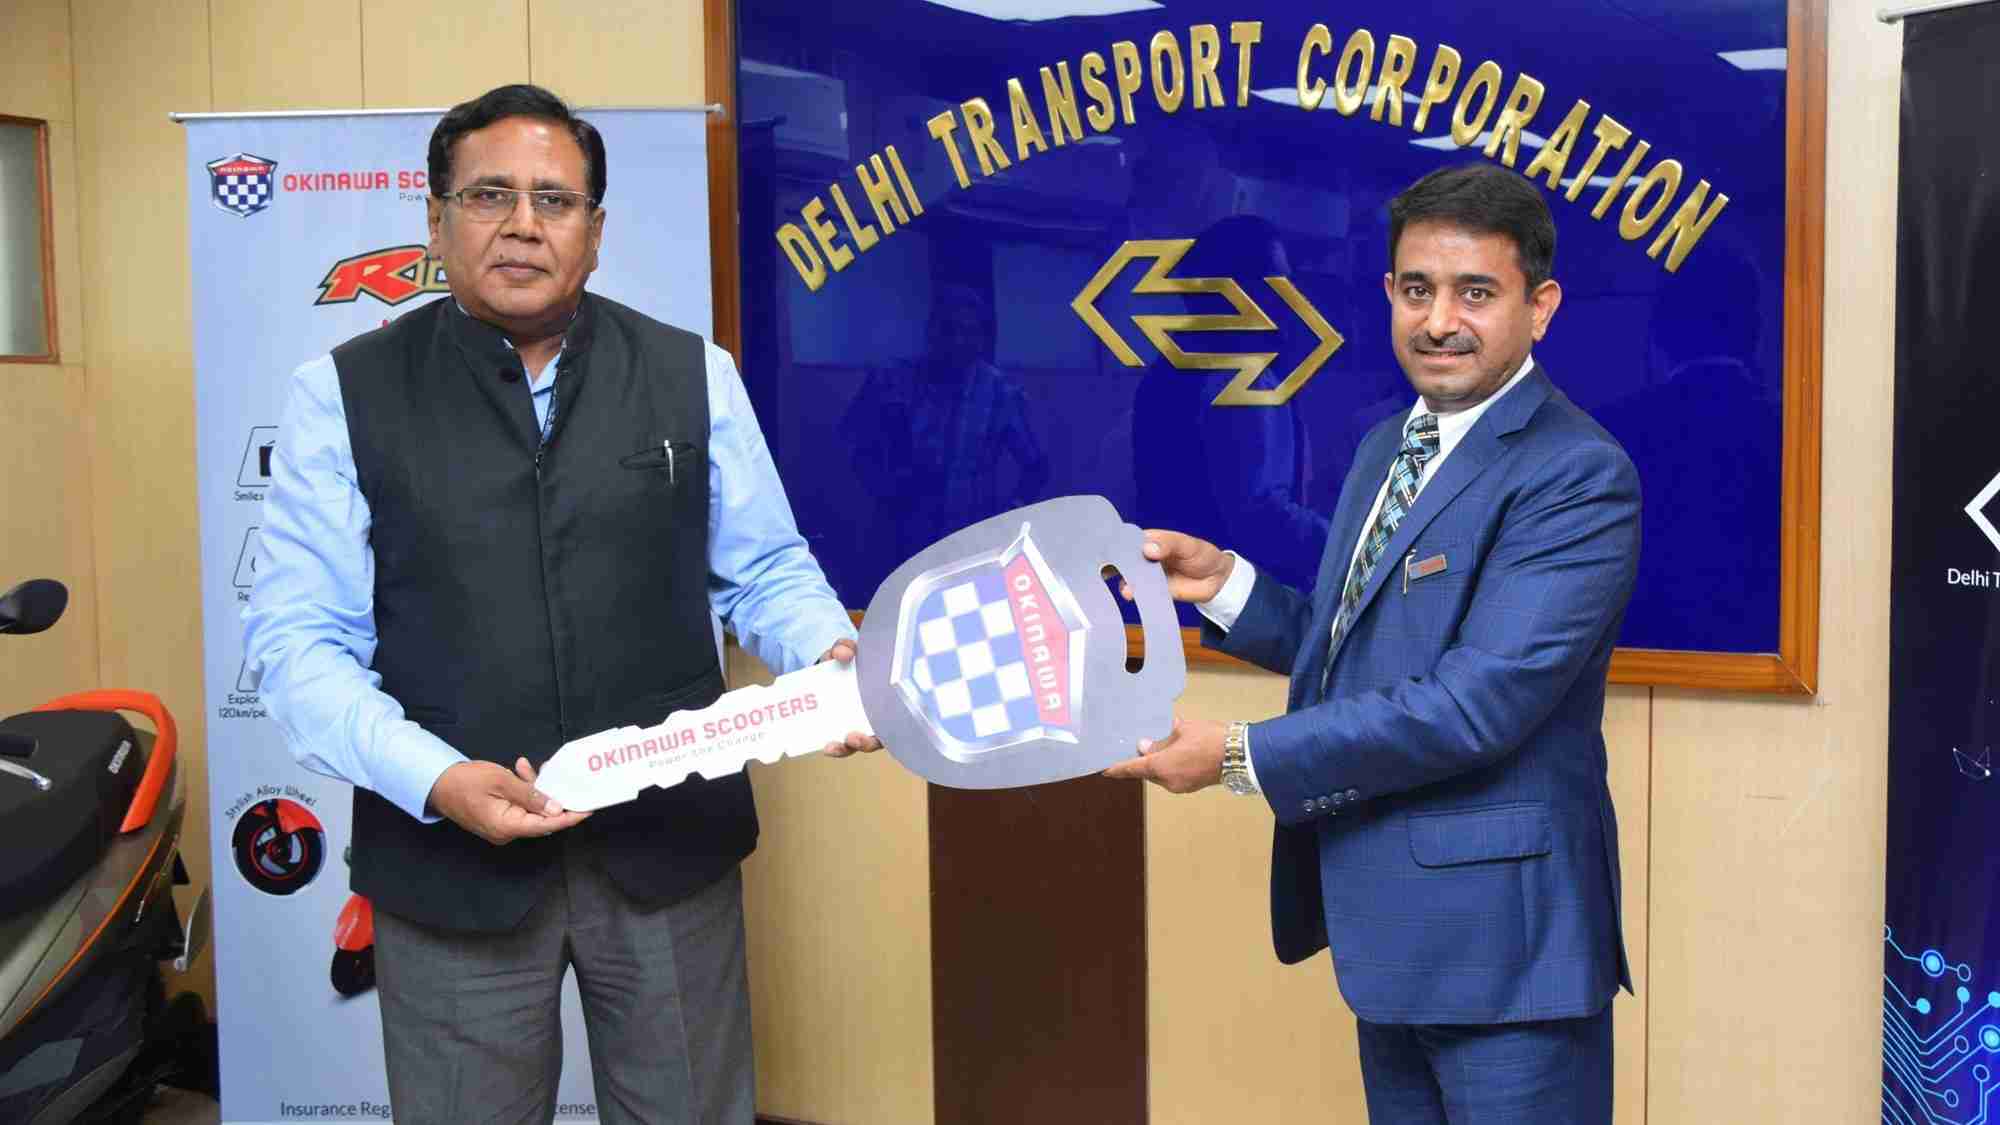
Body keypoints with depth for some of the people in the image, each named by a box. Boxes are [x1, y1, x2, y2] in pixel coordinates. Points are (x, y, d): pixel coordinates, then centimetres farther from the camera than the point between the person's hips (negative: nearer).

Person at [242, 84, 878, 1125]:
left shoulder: (695, 376, 5)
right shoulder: (344, 395, -1)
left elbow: (766, 569, 10)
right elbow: (300, 637, -4)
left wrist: (830, 656, -12)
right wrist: (437, 780, -18)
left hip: (671, 845, 2)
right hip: (450, 854, -1)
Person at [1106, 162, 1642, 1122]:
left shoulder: (1578, 476, -18)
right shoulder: (1387, 447, 11)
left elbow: (1474, 704, -25)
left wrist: (1240, 755, -22)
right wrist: (1225, 584, 0)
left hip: (1496, 927, -8)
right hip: (1390, 920, 8)